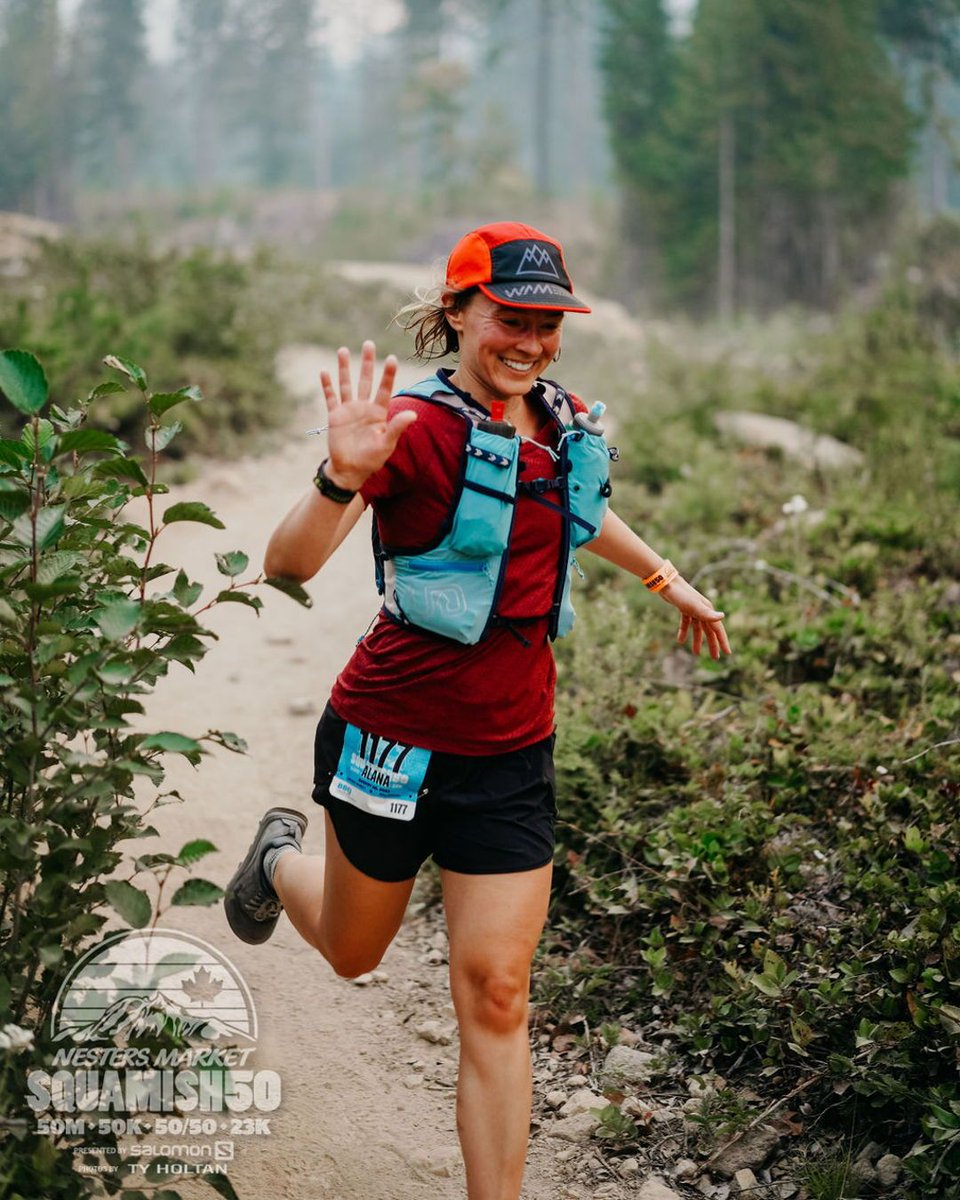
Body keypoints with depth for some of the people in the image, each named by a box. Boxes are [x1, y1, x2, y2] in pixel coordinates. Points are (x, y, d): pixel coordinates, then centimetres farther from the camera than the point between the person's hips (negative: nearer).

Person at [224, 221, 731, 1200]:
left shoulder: (565, 424, 2)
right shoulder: (418, 427, -18)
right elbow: (288, 564, -29)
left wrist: (668, 580, 35)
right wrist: (345, 476, -47)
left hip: (512, 753, 4)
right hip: (396, 735, -4)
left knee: (494, 994, 0)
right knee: (353, 953, 20)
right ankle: (281, 857, 54)